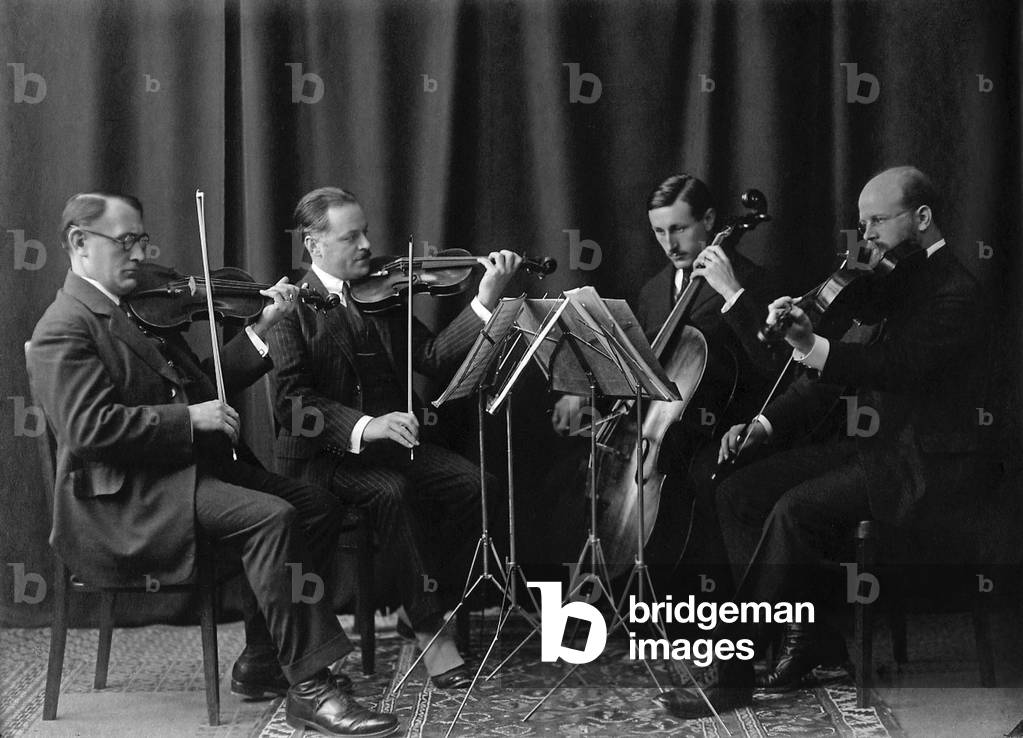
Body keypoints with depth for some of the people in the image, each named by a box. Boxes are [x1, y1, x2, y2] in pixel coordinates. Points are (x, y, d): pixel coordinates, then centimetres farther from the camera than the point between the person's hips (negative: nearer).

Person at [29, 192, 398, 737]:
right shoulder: (64, 329, -9)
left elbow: (205, 385, 17)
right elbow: (88, 427, -21)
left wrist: (262, 328, 5)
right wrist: (189, 418, -20)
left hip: (185, 468, 9)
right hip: (124, 495, -9)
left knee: (317, 507, -4)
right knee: (270, 517, -27)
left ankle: (261, 662, 4)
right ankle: (309, 687, -25)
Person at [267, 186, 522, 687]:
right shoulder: (292, 306, -5)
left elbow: (433, 358, 1)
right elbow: (292, 400, -17)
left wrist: (486, 302, -11)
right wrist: (363, 427, -31)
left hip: (393, 440, 5)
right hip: (322, 453, -5)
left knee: (473, 484, -19)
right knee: (391, 490, -34)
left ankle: (417, 605, -2)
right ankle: (430, 630, -19)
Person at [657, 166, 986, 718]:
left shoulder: (953, 292, -12)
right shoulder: (881, 284, 14)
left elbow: (899, 366, -28)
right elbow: (832, 378, 14)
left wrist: (814, 348, -40)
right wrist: (768, 422, -1)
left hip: (922, 465, -9)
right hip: (862, 445, 9)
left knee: (795, 511, -28)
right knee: (739, 492, -7)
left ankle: (730, 670, -21)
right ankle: (805, 636, 0)